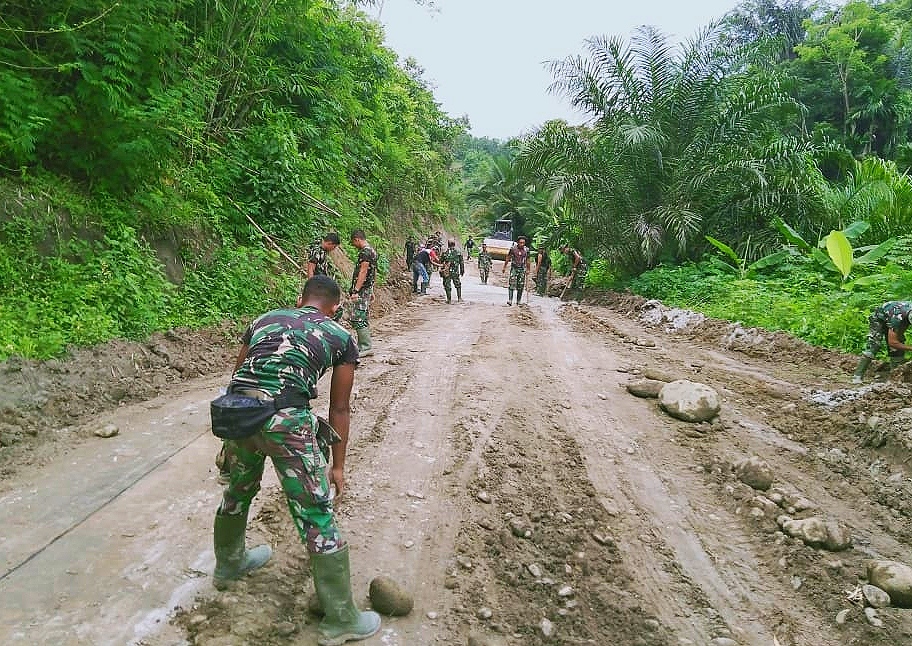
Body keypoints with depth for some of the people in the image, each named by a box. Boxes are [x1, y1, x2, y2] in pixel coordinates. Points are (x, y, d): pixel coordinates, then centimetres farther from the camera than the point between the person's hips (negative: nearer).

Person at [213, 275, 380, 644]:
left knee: (237, 490, 31)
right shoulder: (341, 337, 15)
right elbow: (339, 408, 16)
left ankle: (228, 565, 57)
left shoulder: (265, 319, 26)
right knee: (317, 516, 6)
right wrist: (338, 465, 24)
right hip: (286, 419, -5)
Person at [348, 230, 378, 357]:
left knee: (357, 318, -8)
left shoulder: (365, 252, -14)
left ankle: (365, 347, -6)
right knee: (364, 319, 13)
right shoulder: (371, 250, 17)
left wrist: (356, 291, -22)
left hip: (361, 290, -10)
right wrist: (371, 291, 24)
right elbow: (374, 273, 20)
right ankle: (364, 346, 19)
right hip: (367, 289, 10)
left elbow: (363, 272, -21)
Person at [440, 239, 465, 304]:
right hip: (455, 272, 1)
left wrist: (441, 270, 16)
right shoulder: (458, 252, 0)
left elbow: (441, 262, 3)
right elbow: (461, 263, 5)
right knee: (458, 285, 16)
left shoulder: (445, 253, -4)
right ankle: (459, 298, 14)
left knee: (447, 286, 6)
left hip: (447, 272, -1)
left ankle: (449, 299, 6)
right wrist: (462, 271, 13)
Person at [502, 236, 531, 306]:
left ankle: (519, 301, 12)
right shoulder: (513, 248, -4)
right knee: (512, 284, -12)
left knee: (521, 286, 3)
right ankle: (510, 300, -13)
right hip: (514, 268, -2)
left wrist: (528, 270, 14)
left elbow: (527, 261, 12)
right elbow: (508, 258, 6)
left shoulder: (526, 250, 2)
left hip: (522, 269, 2)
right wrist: (504, 267, 7)